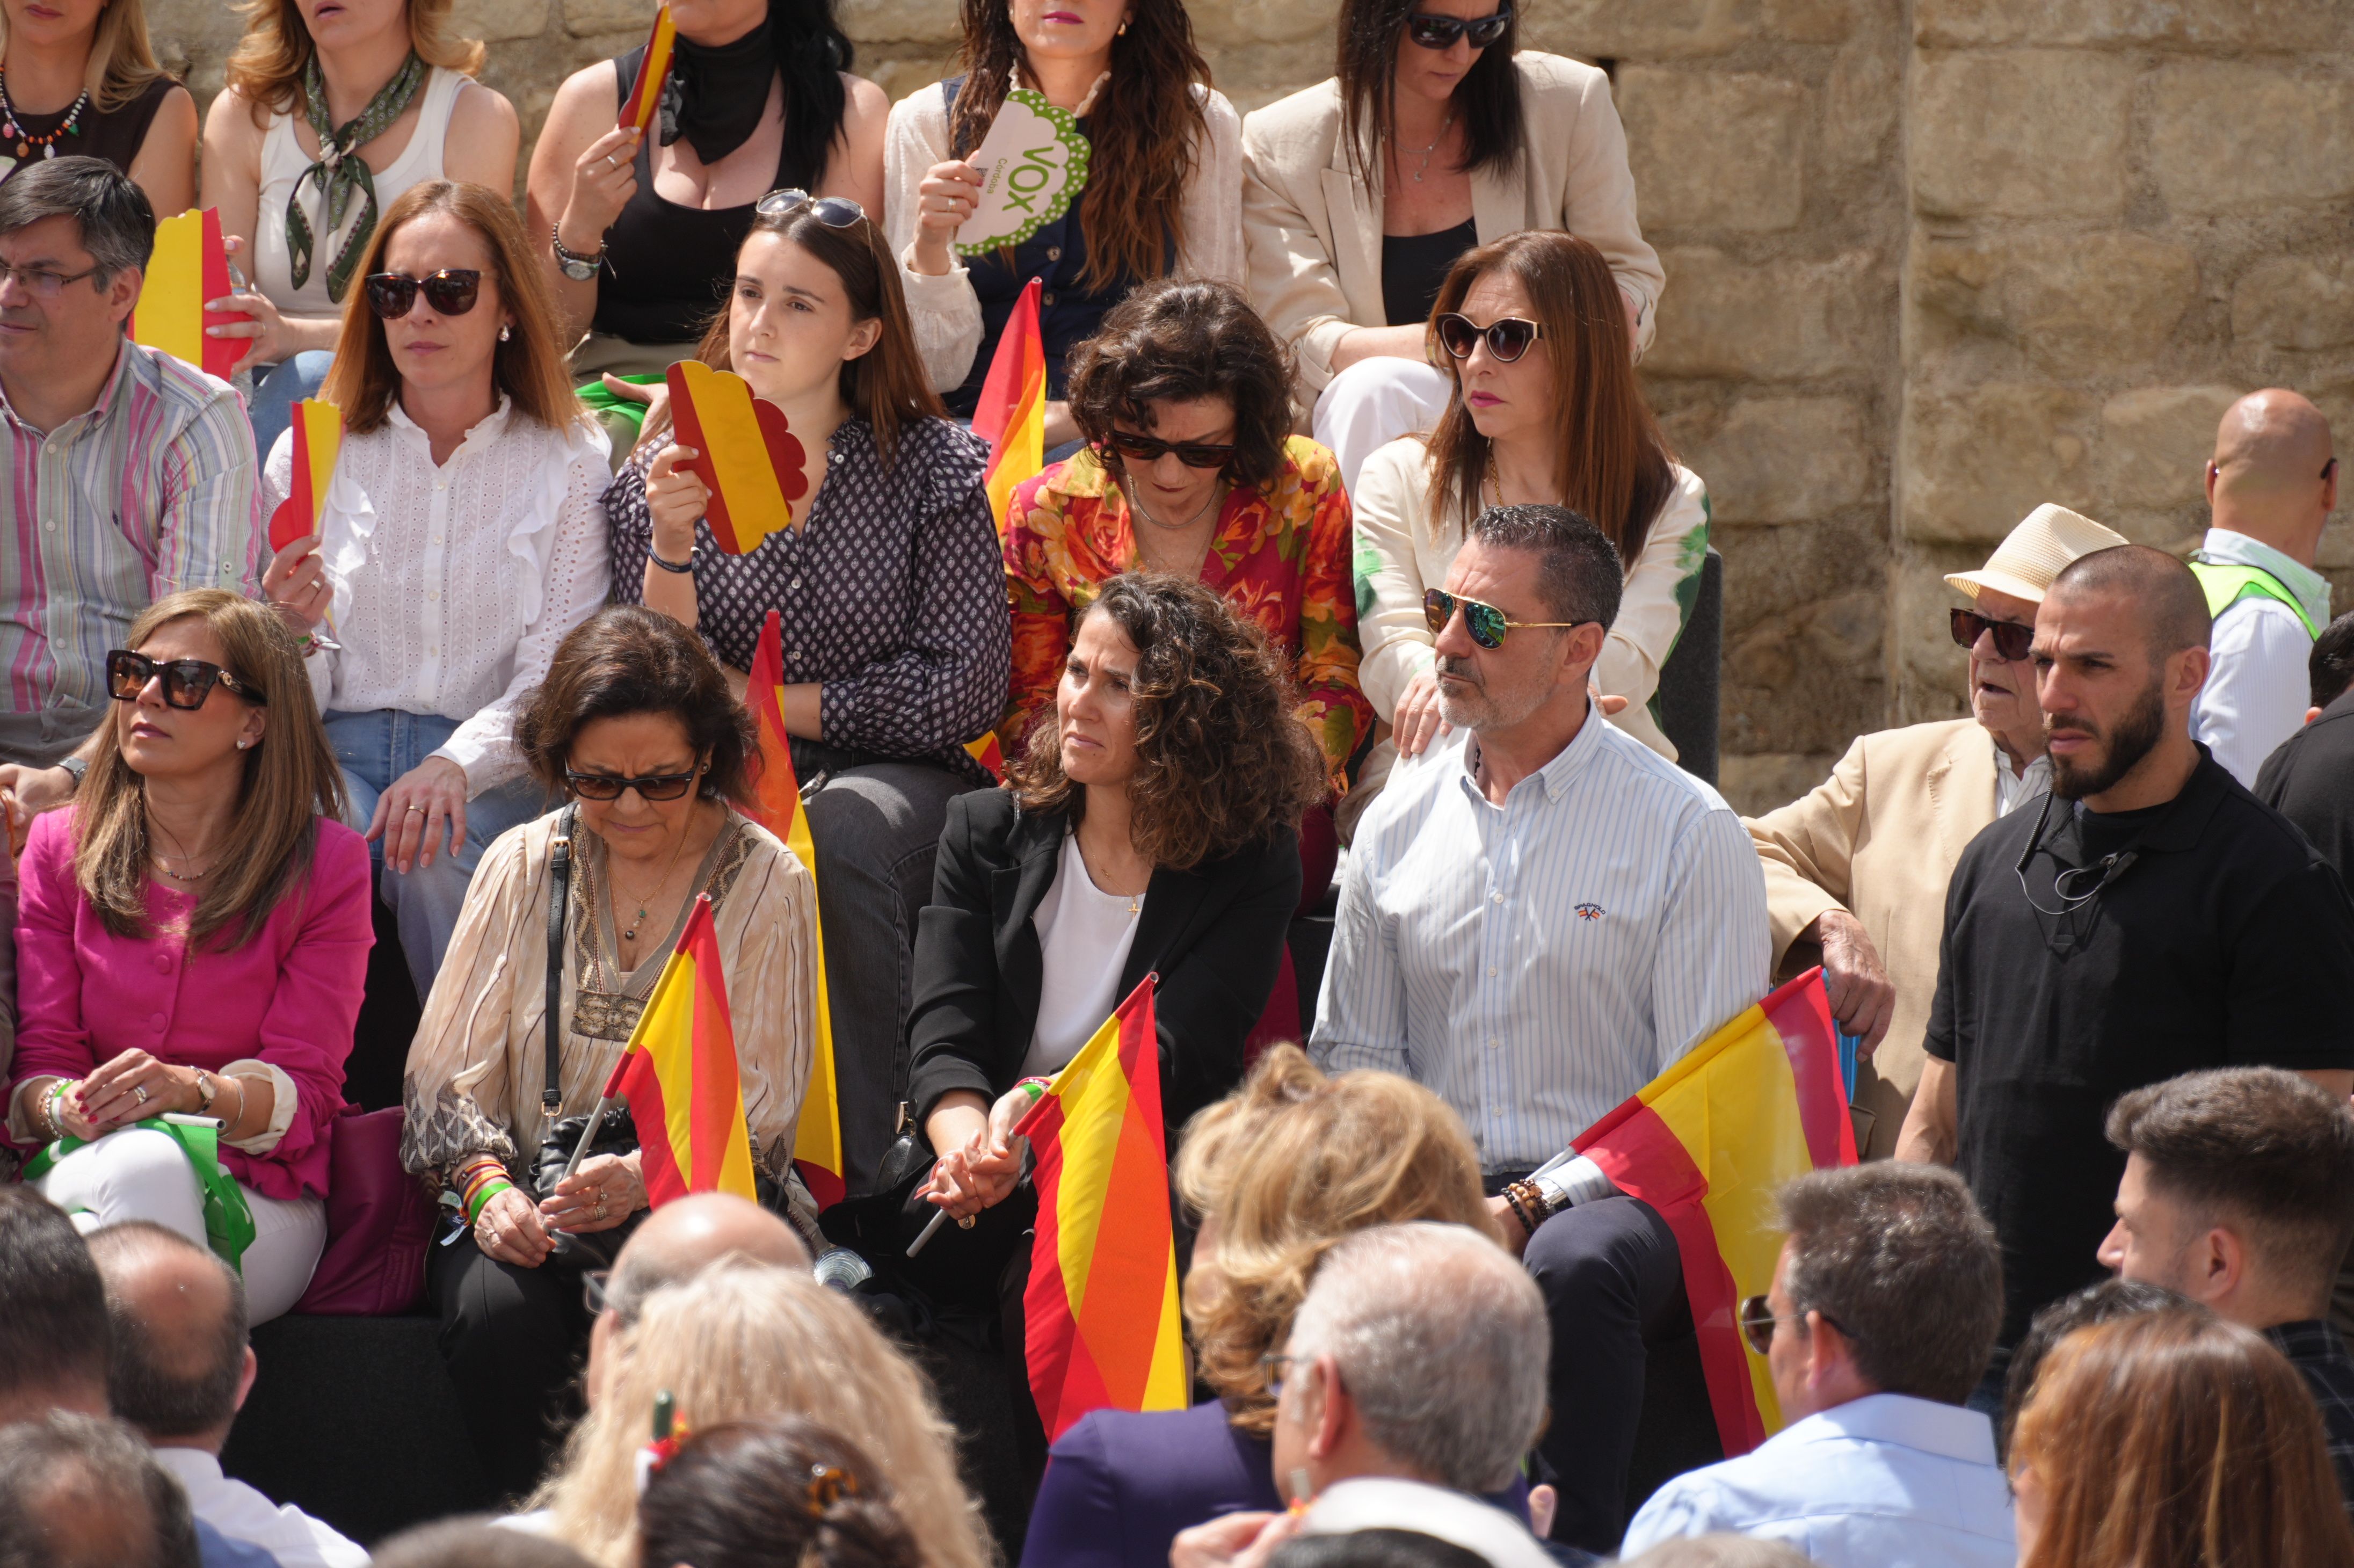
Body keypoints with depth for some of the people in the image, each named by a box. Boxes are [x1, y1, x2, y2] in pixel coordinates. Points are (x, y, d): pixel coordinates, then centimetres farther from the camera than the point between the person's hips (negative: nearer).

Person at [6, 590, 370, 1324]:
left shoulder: (326, 864, 5)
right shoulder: (59, 847, 13)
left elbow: (305, 1091, -2)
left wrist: (194, 1090, -24)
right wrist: (61, 1105, -20)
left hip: (256, 1198, -1)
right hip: (77, 1174, 1)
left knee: (150, 1164, -38)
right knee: (132, 1165, -38)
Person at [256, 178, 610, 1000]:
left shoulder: (573, 464, 6)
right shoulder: (312, 454, 12)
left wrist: (458, 765, -24)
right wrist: (293, 631, -14)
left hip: (496, 769, -1)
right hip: (338, 754, 1)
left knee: (440, 848, -35)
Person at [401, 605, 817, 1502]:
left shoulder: (765, 882, 4)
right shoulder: (522, 866, 10)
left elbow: (759, 1109, -1)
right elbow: (450, 1071, 9)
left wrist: (644, 1178, -21)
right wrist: (486, 1184, -13)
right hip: (529, 1208, 2)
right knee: (501, 1311, -32)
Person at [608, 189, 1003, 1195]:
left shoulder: (933, 469, 4)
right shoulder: (673, 469, 9)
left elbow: (967, 687, -4)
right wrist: (672, 545, -16)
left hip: (895, 772, -1)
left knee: (838, 829, -36)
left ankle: (857, 1170, -31)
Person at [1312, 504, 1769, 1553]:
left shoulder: (1690, 834, -1)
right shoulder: (1400, 819, 13)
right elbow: (1353, 1054, 18)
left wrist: (1528, 1207, -17)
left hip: (1612, 1193, -3)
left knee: (1574, 1267, -38)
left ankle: (1574, 1546, -25)